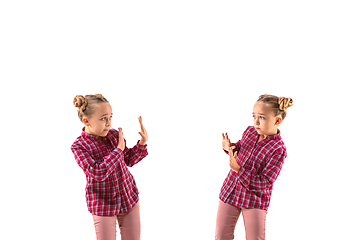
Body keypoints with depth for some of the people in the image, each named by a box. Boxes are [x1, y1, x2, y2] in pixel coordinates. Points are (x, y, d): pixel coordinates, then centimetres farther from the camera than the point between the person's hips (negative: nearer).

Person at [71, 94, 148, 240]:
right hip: (103, 205, -4)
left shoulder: (114, 134, -4)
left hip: (129, 198, 4)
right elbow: (98, 173, -29)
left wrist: (142, 144, -7)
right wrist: (119, 149, -23)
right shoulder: (79, 146, -17)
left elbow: (129, 160, 9)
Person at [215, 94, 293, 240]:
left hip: (255, 199, -5)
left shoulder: (278, 149, -21)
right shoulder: (250, 131, -2)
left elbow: (264, 182, -23)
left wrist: (238, 170, -31)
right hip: (230, 192, 5)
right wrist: (230, 147, -5)